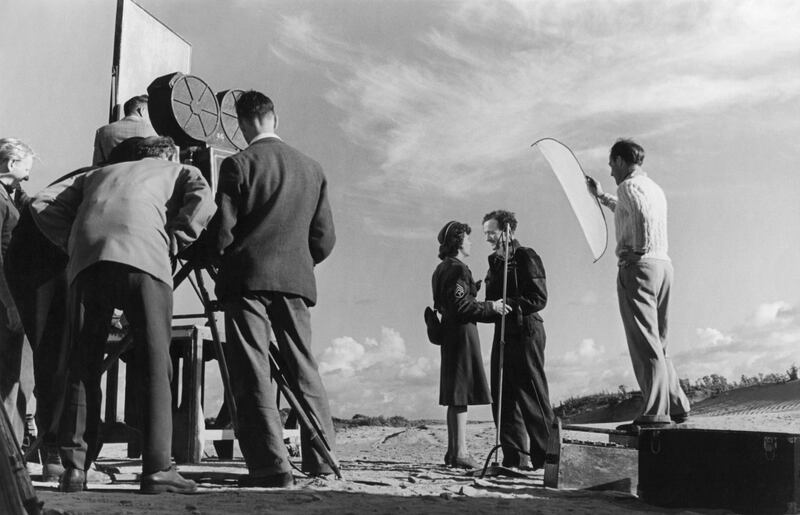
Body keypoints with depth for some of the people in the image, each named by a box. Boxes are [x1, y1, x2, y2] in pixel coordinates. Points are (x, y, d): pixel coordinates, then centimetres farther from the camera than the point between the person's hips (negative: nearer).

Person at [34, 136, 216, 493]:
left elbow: (45, 210, 27)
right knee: (154, 360, 1)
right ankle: (157, 469, -4)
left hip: (87, 261, 4)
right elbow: (203, 201, 5)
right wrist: (172, 242, 10)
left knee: (84, 363, 11)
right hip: (142, 257, -3)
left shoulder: (96, 175, 38)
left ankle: (74, 467, 9)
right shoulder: (180, 172, 28)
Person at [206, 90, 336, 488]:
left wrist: (215, 259, 13)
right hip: (296, 279, 5)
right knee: (303, 366, 13)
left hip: (247, 279, -4)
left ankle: (271, 464, -8)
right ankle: (321, 457, 16)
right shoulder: (312, 169, 11)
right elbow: (324, 239, 10)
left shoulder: (238, 165, -3)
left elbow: (222, 231, -6)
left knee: (253, 372, -3)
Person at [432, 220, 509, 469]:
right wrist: (491, 307, -11)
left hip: (451, 333, 10)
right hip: (462, 333, -10)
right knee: (461, 394, -8)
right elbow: (462, 306, -20)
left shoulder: (443, 269, 17)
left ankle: (453, 451, 17)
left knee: (455, 395, 12)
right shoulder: (457, 269, -13)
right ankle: (460, 453, -6)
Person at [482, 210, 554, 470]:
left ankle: (546, 456, 3)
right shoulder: (495, 262, 18)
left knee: (532, 397, -4)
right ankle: (515, 458, 12)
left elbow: (539, 299, -14)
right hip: (502, 334, 8)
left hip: (525, 333, -8)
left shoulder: (526, 257, -7)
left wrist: (507, 305, -21)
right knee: (502, 398, 6)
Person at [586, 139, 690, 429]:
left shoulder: (629, 186, -5)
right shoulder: (655, 188, 23)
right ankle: (677, 406, 18)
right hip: (664, 264, 9)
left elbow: (642, 216, -27)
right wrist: (601, 196, 50)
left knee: (644, 343, -10)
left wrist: (639, 251, -17)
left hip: (638, 266, -9)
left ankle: (655, 413, -12)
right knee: (656, 343, 16)